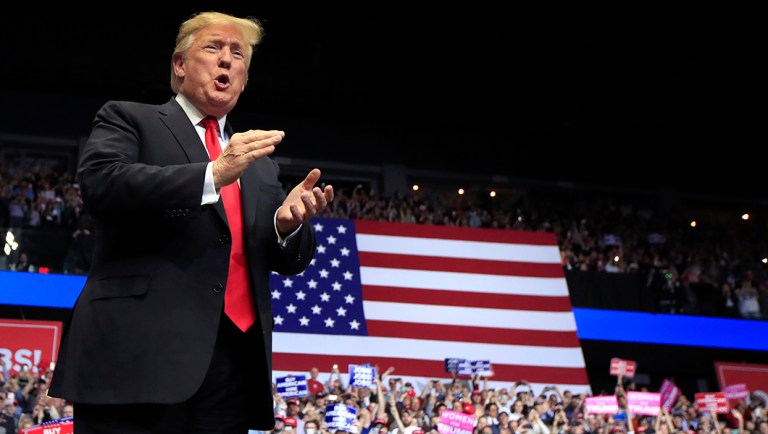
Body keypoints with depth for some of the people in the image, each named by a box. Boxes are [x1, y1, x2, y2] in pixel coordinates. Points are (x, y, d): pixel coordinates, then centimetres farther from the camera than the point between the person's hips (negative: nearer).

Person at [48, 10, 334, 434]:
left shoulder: (260, 161, 25)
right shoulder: (128, 119, 10)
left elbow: (290, 260, 20)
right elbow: (100, 183, -10)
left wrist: (289, 222, -4)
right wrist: (213, 174, -17)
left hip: (233, 361, 5)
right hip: (139, 352, -5)